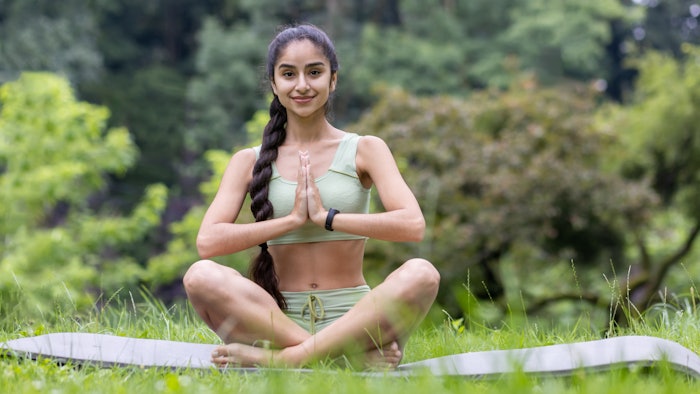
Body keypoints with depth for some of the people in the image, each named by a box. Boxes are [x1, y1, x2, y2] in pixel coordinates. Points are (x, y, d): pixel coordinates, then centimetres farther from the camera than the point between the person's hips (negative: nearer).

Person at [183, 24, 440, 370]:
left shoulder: (364, 150, 7)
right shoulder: (249, 161, 9)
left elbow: (412, 225, -10)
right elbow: (208, 242, -7)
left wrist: (326, 216, -12)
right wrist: (293, 219, -10)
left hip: (352, 318, 0)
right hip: (281, 321, 1)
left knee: (422, 274, -30)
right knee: (200, 276, -27)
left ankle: (283, 359, -29)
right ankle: (356, 354, -29)